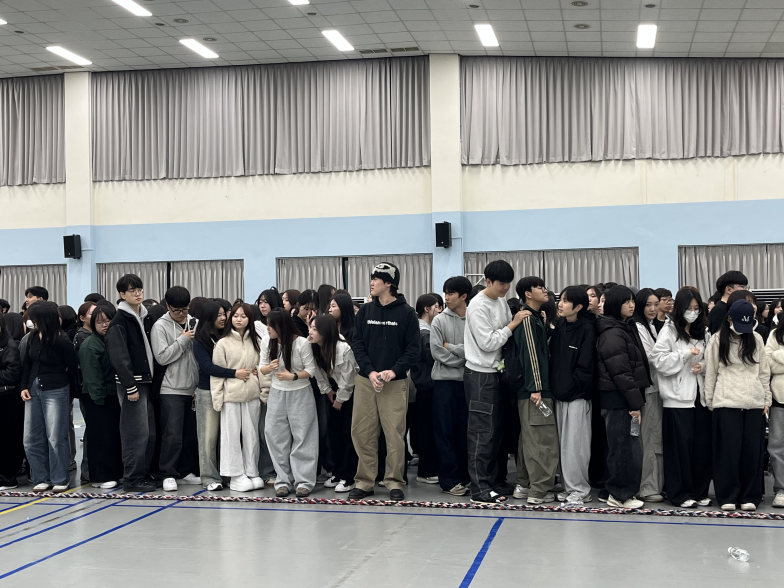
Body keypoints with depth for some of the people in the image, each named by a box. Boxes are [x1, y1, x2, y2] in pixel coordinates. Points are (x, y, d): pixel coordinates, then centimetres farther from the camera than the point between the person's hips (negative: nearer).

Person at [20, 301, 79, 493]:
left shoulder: (62, 341, -14)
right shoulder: (33, 337, 2)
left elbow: (73, 367, -3)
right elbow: (27, 363, 12)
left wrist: (65, 386, 8)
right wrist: (24, 387, 5)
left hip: (56, 391, -6)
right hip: (33, 390, 6)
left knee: (56, 437, -1)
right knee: (32, 438, 8)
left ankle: (60, 480, 10)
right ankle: (41, 478, 19)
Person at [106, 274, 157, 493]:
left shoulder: (144, 317, 16)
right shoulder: (119, 321, -9)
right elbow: (119, 357, -15)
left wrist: (153, 380, 14)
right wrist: (130, 386, -19)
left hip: (146, 382, 8)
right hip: (131, 383, -8)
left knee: (150, 432, 10)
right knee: (137, 432, -7)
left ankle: (144, 474, 19)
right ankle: (132, 479, 0)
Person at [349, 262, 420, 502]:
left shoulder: (406, 313, -1)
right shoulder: (365, 311, 9)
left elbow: (413, 349, -4)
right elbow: (357, 344, 5)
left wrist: (394, 371, -17)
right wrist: (370, 372, -10)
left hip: (395, 382, -3)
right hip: (365, 380, 3)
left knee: (395, 433, -2)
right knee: (362, 433, 3)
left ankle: (394, 481, 10)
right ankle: (364, 481, 14)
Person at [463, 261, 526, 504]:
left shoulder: (502, 302, 11)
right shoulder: (478, 306, -15)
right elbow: (487, 342, -19)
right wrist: (512, 325, -13)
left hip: (496, 372, 9)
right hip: (480, 374, -9)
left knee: (495, 430, 12)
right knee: (482, 432, -6)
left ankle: (491, 481, 20)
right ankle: (480, 488, -2)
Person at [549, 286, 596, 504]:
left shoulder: (587, 329, -11)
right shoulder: (560, 325, 9)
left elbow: (585, 366, -13)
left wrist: (570, 386, -10)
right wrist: (554, 384, 4)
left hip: (578, 395, -7)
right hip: (560, 393, 7)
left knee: (575, 444, -3)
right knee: (564, 443, 11)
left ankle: (580, 490, 7)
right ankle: (570, 487, 20)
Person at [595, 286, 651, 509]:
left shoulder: (626, 328, 18)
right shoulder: (612, 333, -14)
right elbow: (620, 371, -19)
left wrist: (637, 398, 14)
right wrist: (635, 402, -19)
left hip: (624, 396, 10)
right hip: (618, 397, -10)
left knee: (620, 444, 14)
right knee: (625, 445, -5)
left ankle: (614, 491, 21)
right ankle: (620, 494, 2)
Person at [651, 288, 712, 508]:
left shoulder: (703, 332, 13)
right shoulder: (669, 331, -1)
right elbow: (658, 361, -11)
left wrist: (703, 366, -3)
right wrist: (686, 353, -15)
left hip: (700, 397, 5)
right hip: (678, 398, -5)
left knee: (702, 446, 6)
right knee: (680, 446, -2)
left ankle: (699, 491, 17)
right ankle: (680, 493, 7)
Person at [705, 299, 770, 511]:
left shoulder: (756, 339, 8)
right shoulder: (717, 340, 1)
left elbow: (764, 372, 12)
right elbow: (710, 373, 4)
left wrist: (767, 399, 8)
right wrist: (710, 402, 3)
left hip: (754, 404, 2)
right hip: (726, 403, -2)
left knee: (753, 451, 3)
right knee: (728, 450, -1)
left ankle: (750, 496, 12)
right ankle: (727, 496, 8)